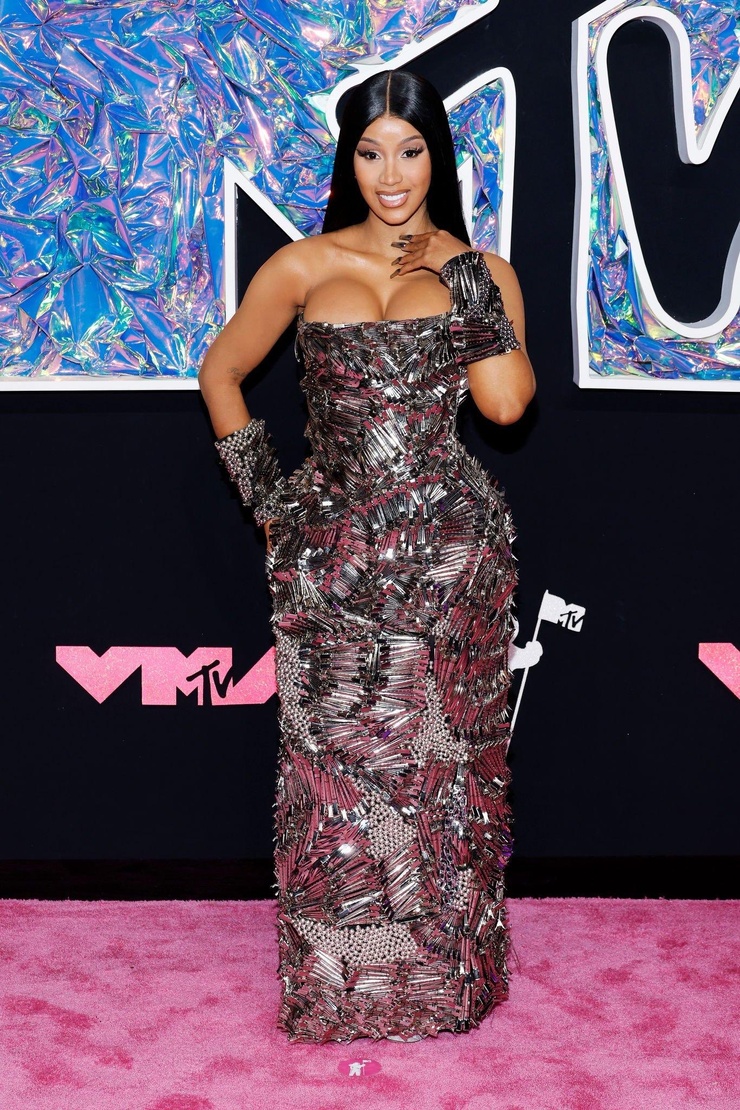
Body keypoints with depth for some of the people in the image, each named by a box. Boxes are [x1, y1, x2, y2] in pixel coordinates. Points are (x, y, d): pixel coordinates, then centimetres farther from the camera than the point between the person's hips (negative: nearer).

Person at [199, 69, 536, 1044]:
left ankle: (446, 974, 25)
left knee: (445, 758, 7)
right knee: (337, 761, 4)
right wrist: (264, 495, 5)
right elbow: (221, 374, 12)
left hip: (453, 552, 0)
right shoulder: (305, 267, 4)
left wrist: (457, 268, -7)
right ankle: (340, 982, 20)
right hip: (332, 553, 0)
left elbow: (507, 400, -11)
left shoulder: (481, 269, 5)